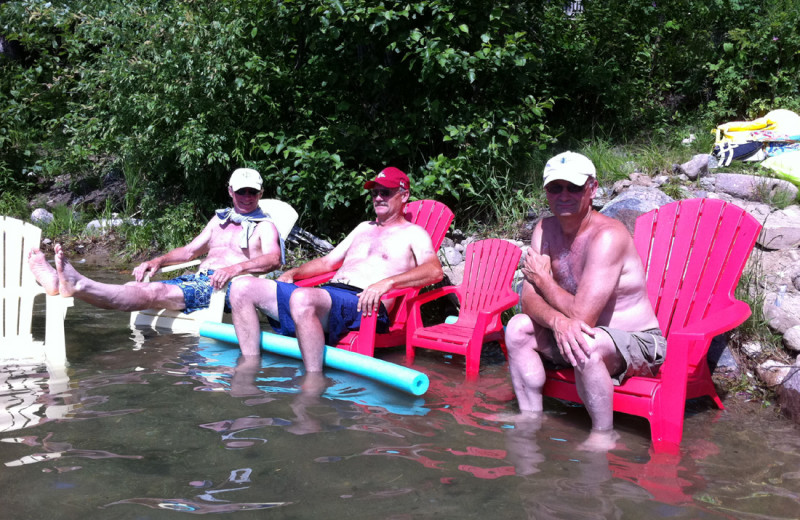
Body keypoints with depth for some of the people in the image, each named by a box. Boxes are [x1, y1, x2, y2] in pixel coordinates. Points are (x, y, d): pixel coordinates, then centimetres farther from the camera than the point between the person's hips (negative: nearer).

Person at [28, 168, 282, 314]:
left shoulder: (264, 226, 8)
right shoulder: (220, 219, 30)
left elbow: (274, 259, -12)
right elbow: (190, 250, 31)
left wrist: (237, 268, -29)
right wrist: (158, 261, 12)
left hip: (224, 288, -7)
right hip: (196, 280, 7)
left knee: (155, 292, -30)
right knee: (137, 288, -19)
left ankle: (78, 285, -52)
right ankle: (61, 281, -39)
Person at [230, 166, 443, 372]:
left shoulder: (413, 233, 10)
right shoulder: (364, 228, 33)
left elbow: (435, 271, -10)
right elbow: (327, 262, 37)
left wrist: (387, 282, -26)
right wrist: (294, 272, 17)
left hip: (362, 304, -8)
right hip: (327, 292, 8)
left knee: (302, 298, -42)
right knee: (243, 287, -6)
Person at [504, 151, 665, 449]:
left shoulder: (608, 236, -26)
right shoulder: (545, 229, -2)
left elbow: (583, 316, -31)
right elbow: (529, 300, -8)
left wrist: (543, 277, -15)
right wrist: (557, 320, -31)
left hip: (638, 342, -7)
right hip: (578, 333, 7)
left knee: (586, 344, -37)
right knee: (518, 327, -8)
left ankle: (603, 434, -14)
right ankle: (531, 418, 2)